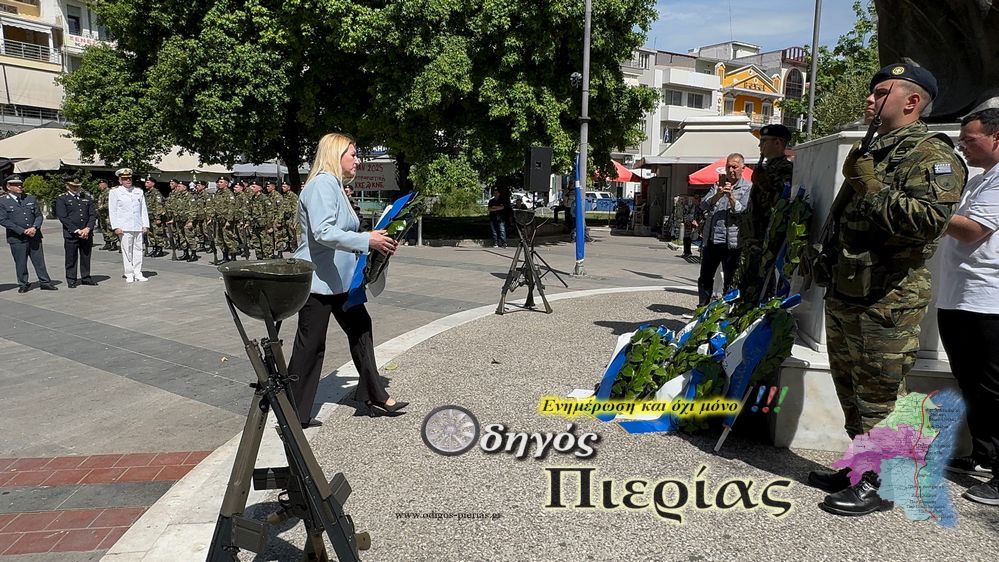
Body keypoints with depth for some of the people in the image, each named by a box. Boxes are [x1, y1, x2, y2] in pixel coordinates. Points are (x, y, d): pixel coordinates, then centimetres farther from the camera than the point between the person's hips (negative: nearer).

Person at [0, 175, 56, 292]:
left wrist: (34, 228, -10)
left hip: (34, 236, 3)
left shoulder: (31, 199, 12)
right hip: (17, 239, -3)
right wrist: (22, 231, -15)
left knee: (39, 261, 6)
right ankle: (23, 285, 16)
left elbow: (39, 216, 10)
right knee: (20, 263, 4)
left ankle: (45, 282, 12)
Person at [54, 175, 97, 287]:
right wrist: (77, 231, -13)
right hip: (71, 234, -3)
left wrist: (87, 229, -9)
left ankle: (86, 277, 18)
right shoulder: (62, 199, 1)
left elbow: (93, 215, 6)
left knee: (86, 257, 8)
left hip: (87, 233, 3)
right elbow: (63, 217, -7)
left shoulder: (87, 197, 13)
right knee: (71, 258, 1)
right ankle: (71, 280, 10)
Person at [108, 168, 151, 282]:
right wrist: (116, 227, -7)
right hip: (124, 227, -3)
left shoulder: (139, 191, 13)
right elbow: (112, 211, 1)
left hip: (138, 227, 3)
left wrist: (145, 225, 7)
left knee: (138, 249, 4)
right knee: (127, 250, -2)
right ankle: (129, 274, 5)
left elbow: (144, 209, 14)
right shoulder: (115, 192, 4)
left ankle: (138, 273, 10)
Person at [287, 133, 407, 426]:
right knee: (310, 347, -2)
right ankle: (294, 415, 10)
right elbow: (323, 233, -27)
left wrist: (376, 241, 10)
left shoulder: (335, 185, 16)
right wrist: (367, 240, -27)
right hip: (317, 280, -10)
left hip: (340, 280, 10)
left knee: (360, 328, 14)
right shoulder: (322, 184, -16)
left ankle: (374, 396, 25)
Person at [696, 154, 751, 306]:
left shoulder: (748, 188, 1)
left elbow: (743, 212, -11)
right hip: (711, 239, 5)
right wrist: (718, 195, -15)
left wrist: (730, 197, -20)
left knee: (730, 281, 3)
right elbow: (703, 205, 1)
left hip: (731, 242, -5)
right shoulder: (718, 185, 14)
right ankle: (702, 308, 23)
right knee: (705, 279, 11)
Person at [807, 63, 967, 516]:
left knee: (878, 397, 0)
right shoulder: (875, 152, 19)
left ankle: (880, 484, 13)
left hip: (887, 303, -10)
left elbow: (930, 220, -27)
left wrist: (872, 190, -21)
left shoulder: (932, 155, -10)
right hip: (844, 295, 10)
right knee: (850, 389, 19)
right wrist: (831, 247, 25)